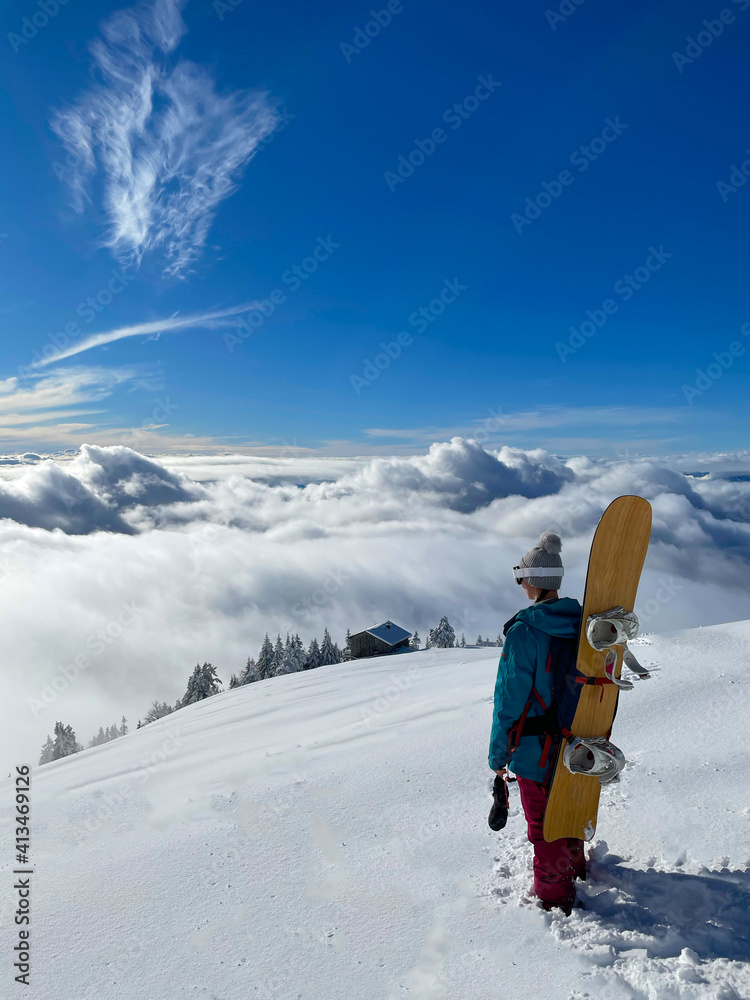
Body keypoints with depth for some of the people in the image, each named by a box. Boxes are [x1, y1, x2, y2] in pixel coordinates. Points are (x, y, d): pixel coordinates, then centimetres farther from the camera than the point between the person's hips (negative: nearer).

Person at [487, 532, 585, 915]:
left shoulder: (524, 631, -24)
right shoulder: (583, 623, -4)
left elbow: (509, 701, -20)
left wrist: (498, 759, -10)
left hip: (536, 750, -7)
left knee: (543, 825, 13)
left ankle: (554, 895, 31)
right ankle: (574, 864, 52)